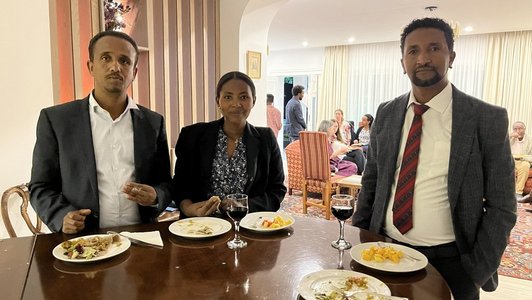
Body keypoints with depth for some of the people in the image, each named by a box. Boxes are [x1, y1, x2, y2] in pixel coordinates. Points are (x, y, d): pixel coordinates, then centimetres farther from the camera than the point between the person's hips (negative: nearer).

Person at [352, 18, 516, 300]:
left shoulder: (488, 119, -8)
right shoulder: (386, 113, 1)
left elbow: (501, 206, -6)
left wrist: (478, 272, -10)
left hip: (449, 259, -3)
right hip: (384, 250, 3)